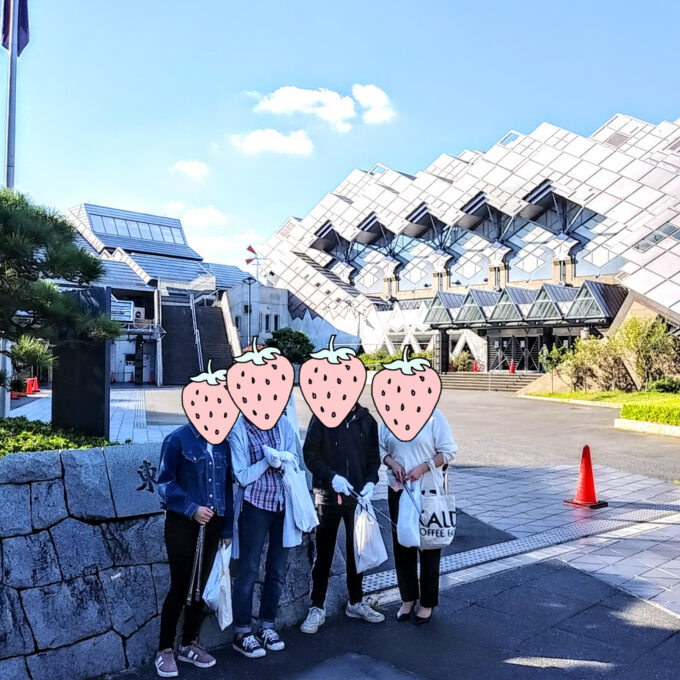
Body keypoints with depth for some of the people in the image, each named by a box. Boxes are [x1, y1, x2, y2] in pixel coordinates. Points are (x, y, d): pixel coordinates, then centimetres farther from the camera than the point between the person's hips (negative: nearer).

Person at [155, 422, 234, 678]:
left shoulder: (222, 442, 4)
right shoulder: (177, 439, -11)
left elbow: (227, 485, 7)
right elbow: (165, 482, -13)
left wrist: (227, 528, 7)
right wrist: (191, 509, -23)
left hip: (212, 524, 5)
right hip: (182, 523, -5)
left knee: (201, 584, 13)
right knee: (181, 586, 1)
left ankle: (190, 643, 29)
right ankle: (165, 649, 18)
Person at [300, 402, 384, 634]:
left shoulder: (367, 420, 3)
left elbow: (373, 457, 7)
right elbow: (310, 454, -9)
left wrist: (370, 482, -10)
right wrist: (331, 477, -20)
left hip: (358, 496, 3)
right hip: (328, 495, -3)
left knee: (357, 550, 15)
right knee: (324, 553, 7)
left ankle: (356, 602, 32)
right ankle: (317, 608, 20)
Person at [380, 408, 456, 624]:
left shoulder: (434, 416, -10)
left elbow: (447, 451, -8)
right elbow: (381, 448, 9)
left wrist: (422, 468, -19)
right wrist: (392, 463, -12)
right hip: (398, 490, 4)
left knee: (429, 545, 7)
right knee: (401, 543, 12)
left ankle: (427, 602, 25)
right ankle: (408, 598, 31)